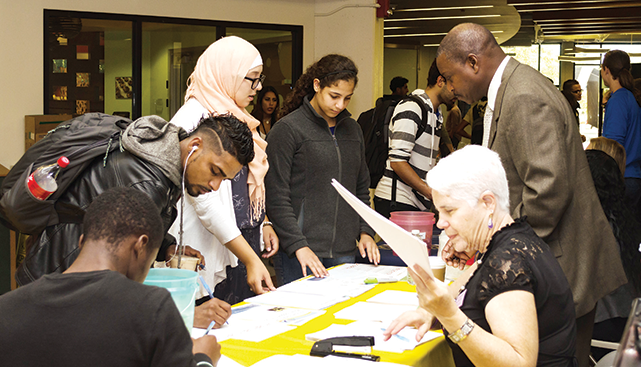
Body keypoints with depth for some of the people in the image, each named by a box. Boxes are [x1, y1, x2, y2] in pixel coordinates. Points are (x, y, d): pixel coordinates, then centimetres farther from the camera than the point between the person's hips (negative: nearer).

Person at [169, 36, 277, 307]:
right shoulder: (192, 119, -15)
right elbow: (205, 201, -21)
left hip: (245, 243, 9)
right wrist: (250, 259, -22)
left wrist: (262, 224, 11)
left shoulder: (234, 117, 14)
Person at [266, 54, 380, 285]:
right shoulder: (287, 129, -5)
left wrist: (365, 231, 6)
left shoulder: (352, 129, 15)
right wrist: (298, 246, -17)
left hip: (344, 253, 6)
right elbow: (276, 197, -10)